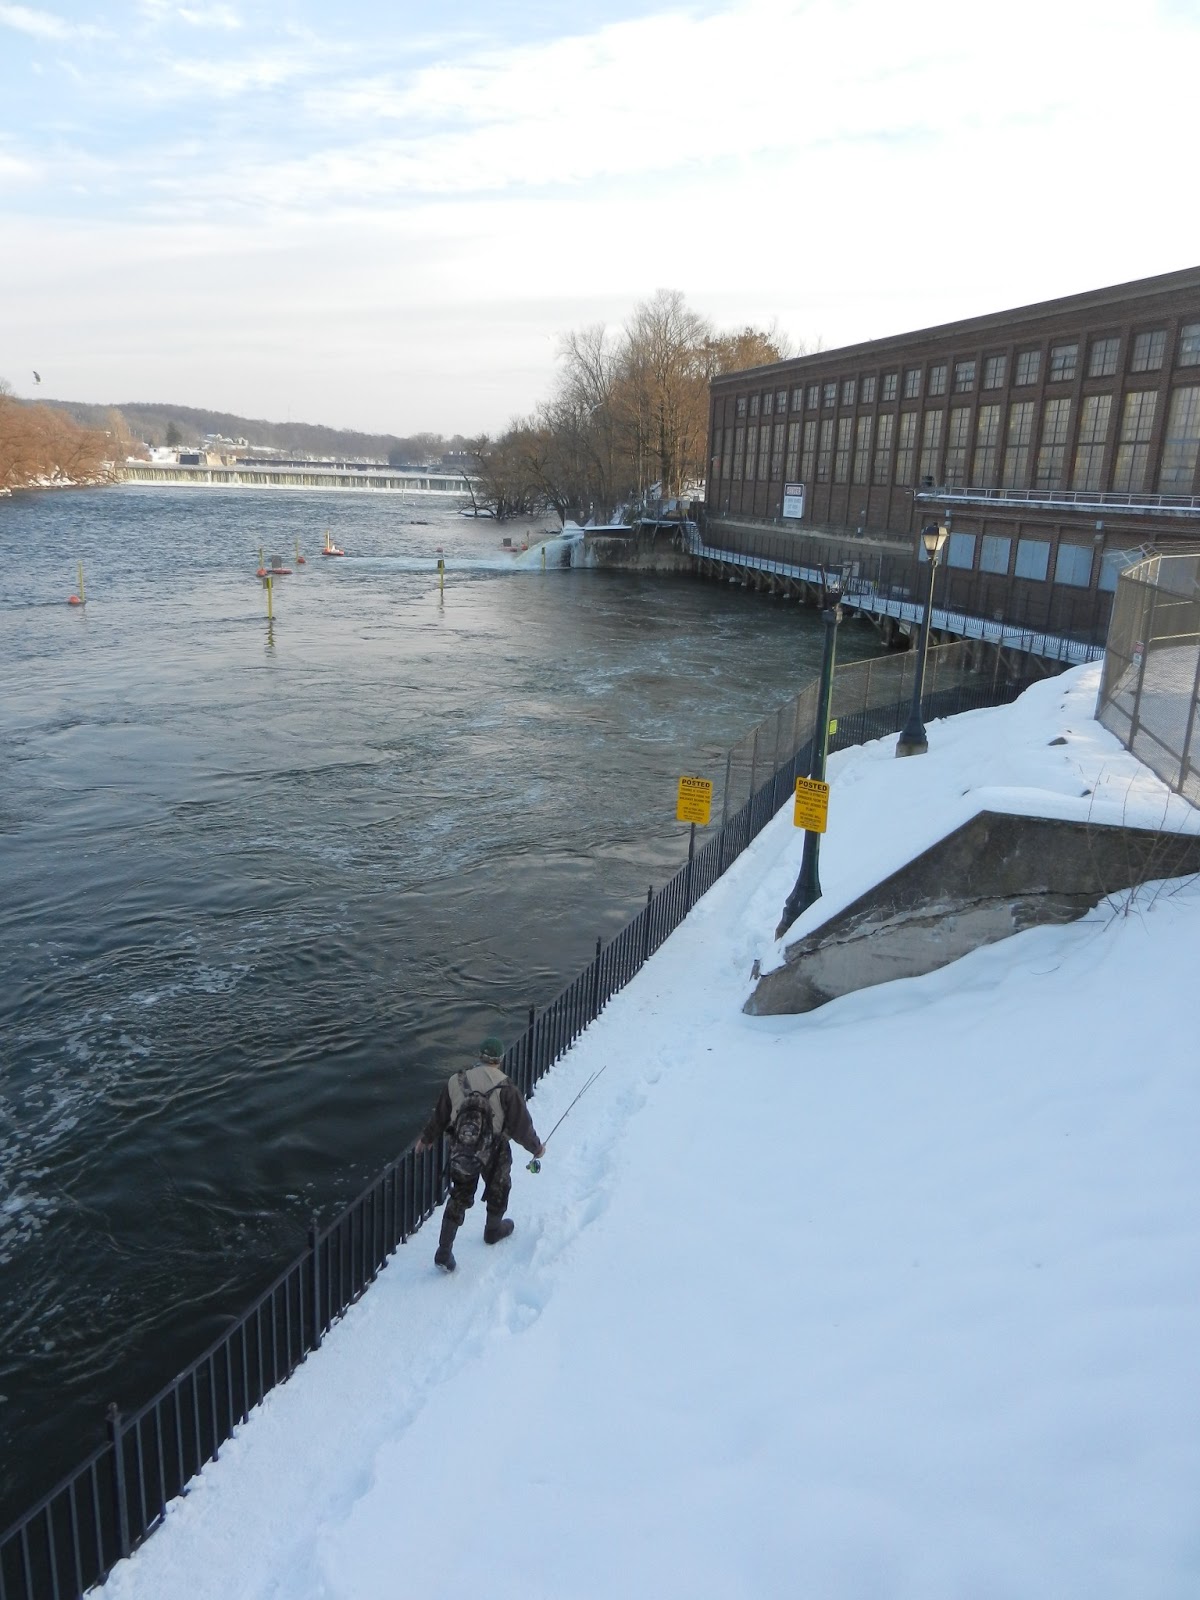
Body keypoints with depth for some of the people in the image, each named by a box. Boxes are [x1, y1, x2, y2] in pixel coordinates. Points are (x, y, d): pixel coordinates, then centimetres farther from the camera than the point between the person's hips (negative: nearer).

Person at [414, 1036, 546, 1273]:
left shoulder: (456, 1082, -9)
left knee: (459, 1198, 17)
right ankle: (493, 1230, 48)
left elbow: (439, 1116, 3)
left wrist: (427, 1138, 21)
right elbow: (521, 1125, -12)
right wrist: (536, 1147, 6)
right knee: (498, 1190, 26)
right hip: (494, 1154, -2)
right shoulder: (506, 1088, -19)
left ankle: (444, 1251, 13)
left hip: (460, 1153, 3)